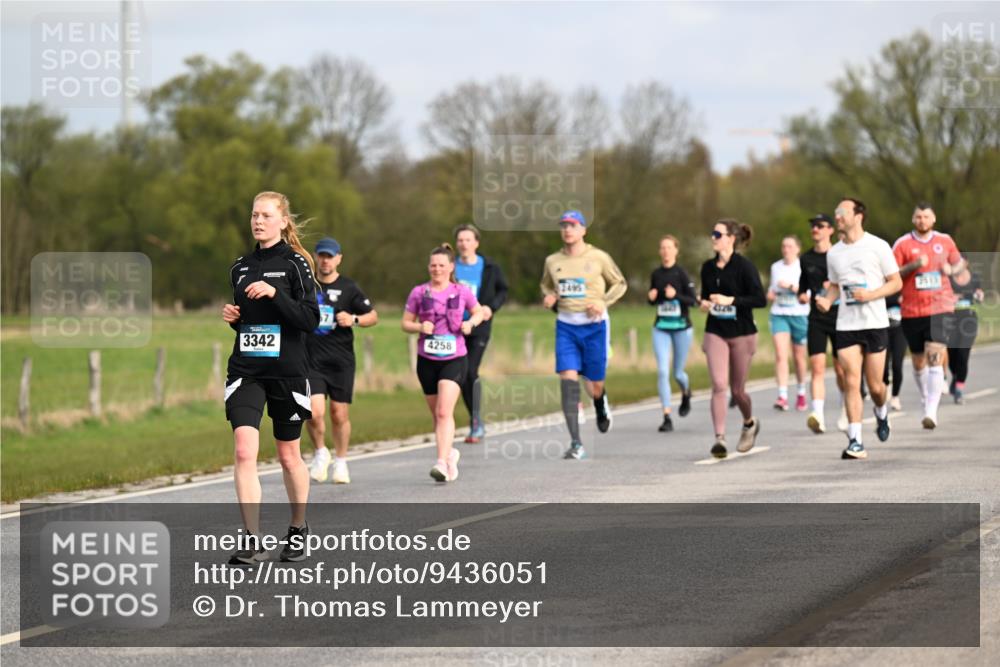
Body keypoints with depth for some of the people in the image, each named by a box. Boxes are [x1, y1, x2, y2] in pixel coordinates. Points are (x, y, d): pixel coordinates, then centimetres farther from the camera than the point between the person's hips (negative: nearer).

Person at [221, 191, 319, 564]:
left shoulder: (294, 264, -5)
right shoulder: (241, 267, 11)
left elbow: (311, 320, -13)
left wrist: (274, 293, -22)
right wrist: (231, 317, 1)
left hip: (287, 371, -3)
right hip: (245, 369, 3)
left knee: (289, 456, 10)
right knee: (244, 452, -13)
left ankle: (298, 530, 31)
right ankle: (252, 541, -15)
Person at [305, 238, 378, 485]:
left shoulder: (348, 288, 1)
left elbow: (373, 316, 6)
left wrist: (354, 320, -12)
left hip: (341, 360, 0)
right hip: (311, 360, 0)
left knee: (339, 414, 4)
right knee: (314, 412, -14)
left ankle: (340, 462, 23)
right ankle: (320, 453, 12)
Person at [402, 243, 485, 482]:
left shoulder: (462, 292, 2)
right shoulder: (418, 293, 2)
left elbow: (479, 312, 17)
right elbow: (406, 323, 7)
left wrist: (470, 323, -4)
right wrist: (419, 327, -13)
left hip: (455, 358, -2)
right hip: (427, 360, 2)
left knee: (444, 412, -18)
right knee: (437, 415, 12)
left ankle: (442, 462, -25)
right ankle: (450, 454, 34)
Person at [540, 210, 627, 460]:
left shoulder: (599, 258, -2)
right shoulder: (553, 261, 6)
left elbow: (620, 284, 8)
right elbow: (546, 285, 22)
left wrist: (604, 302, -8)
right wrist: (548, 297, -1)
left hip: (594, 325, -2)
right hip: (566, 325, 2)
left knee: (595, 385, 2)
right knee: (568, 379, -13)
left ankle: (601, 404, 43)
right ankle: (575, 443, -14)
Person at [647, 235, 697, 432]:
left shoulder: (681, 274, -9)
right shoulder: (656, 274, 4)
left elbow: (693, 300, -11)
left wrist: (676, 295, -27)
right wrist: (651, 297, -6)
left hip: (682, 328, -3)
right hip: (661, 328, 3)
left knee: (678, 373, 7)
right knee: (662, 371, -10)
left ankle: (686, 393, 44)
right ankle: (667, 418, -9)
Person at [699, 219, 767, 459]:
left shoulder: (744, 266, -9)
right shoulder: (708, 267, 6)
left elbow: (760, 299, -12)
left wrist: (731, 300, -22)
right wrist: (704, 303, -3)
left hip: (742, 333, -3)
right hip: (715, 333, 3)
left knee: (737, 389, 7)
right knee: (719, 385, -14)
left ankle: (750, 423, 38)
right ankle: (720, 438, -16)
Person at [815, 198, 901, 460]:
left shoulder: (877, 247, -4)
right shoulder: (833, 253, 9)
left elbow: (896, 282, -1)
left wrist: (870, 295, -16)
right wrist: (827, 301, -1)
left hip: (875, 323, -3)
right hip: (846, 325, 3)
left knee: (875, 385, 2)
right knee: (851, 382, -9)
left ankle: (882, 412, 38)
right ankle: (855, 442, -10)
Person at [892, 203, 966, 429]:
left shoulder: (944, 241, 8)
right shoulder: (903, 244, 1)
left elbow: (959, 262, 22)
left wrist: (951, 270, -1)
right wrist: (913, 266, -17)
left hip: (940, 308, -1)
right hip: (912, 311, 1)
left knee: (935, 359, -16)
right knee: (919, 362, 11)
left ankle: (931, 411, -22)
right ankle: (926, 399, 37)